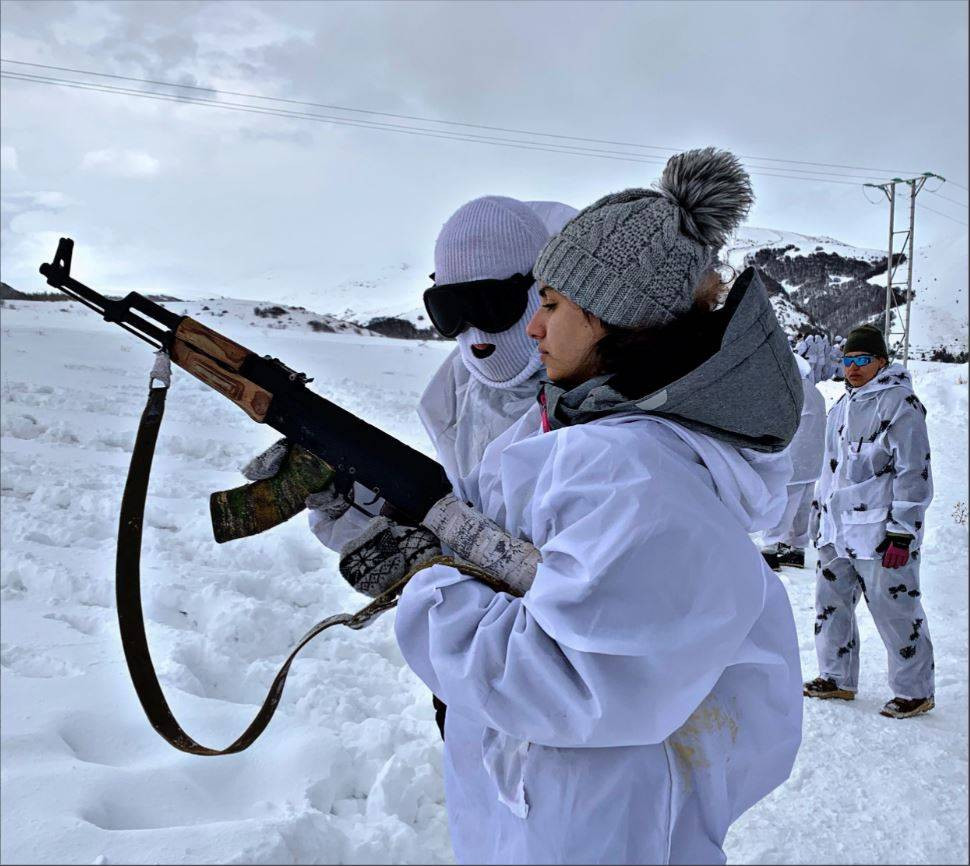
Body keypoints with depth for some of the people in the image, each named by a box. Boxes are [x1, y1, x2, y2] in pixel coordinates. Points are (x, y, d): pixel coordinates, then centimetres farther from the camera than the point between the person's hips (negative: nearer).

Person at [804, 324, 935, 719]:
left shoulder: (900, 403, -10)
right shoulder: (843, 407, 15)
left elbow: (913, 473, -14)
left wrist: (902, 532, -17)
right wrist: (819, 518, 22)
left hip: (880, 534, -8)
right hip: (837, 531, 8)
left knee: (895, 611, 0)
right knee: (831, 603, 13)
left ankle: (915, 691, 16)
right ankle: (837, 678, 28)